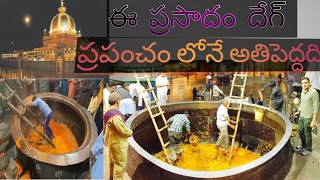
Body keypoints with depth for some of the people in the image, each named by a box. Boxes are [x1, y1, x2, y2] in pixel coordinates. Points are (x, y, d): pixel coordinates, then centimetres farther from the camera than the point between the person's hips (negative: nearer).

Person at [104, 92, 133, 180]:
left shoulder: (108, 112, 4)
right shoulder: (115, 114, -28)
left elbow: (106, 127, 13)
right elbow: (123, 130, -27)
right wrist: (130, 132, -8)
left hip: (112, 141, 11)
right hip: (118, 143, -11)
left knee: (113, 162, 26)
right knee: (121, 164, 0)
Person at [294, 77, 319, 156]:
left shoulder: (313, 92, -20)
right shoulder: (303, 91, 5)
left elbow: (316, 108, -20)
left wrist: (314, 121, -21)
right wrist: (298, 111, 25)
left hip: (308, 118, -8)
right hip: (301, 116, 8)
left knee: (307, 134, 7)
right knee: (300, 131, 20)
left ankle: (308, 149, 26)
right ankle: (303, 145, 42)